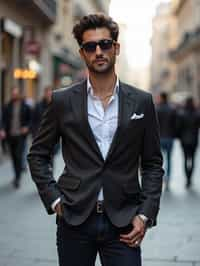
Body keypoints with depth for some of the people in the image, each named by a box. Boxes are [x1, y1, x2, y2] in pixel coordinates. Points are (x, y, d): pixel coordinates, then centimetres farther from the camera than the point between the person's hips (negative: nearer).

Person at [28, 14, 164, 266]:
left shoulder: (141, 102, 3)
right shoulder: (63, 101, 1)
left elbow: (153, 164, 6)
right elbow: (37, 155, 9)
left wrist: (145, 214, -3)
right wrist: (53, 198, -1)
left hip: (123, 222, 0)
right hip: (74, 219, 0)